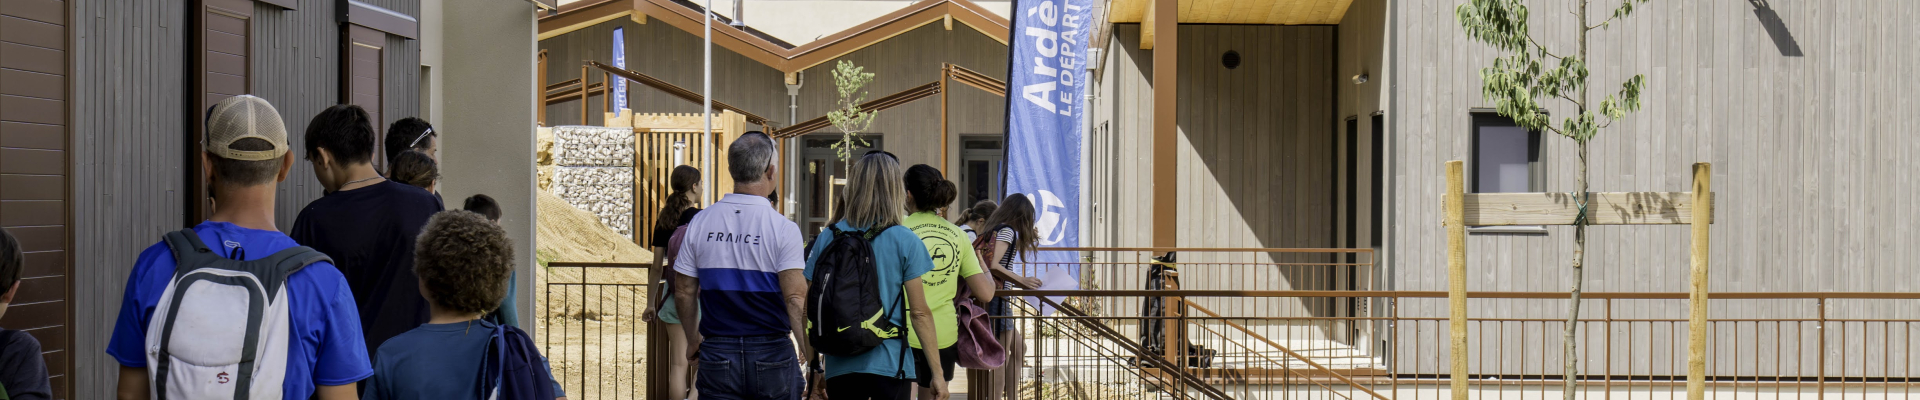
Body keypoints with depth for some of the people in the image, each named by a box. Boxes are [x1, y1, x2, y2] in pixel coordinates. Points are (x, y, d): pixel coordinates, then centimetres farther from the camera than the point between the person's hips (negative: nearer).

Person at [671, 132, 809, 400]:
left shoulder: (700, 223, 2)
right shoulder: (783, 229, -10)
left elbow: (683, 292, 8)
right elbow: (796, 299, -16)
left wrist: (693, 339, 23)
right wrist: (812, 356, -6)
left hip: (717, 355, 3)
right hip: (771, 354, -3)